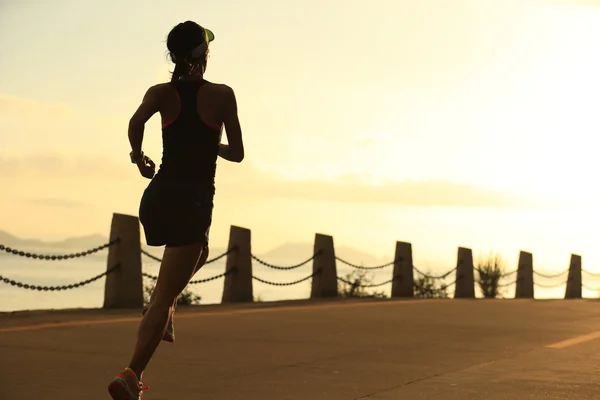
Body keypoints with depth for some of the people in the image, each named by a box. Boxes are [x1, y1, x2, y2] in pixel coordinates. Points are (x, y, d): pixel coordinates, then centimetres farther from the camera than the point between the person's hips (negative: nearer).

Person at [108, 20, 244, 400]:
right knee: (164, 295, -5)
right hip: (192, 203, -4)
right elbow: (237, 153, 3)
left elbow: (136, 121, -16)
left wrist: (138, 155, 1)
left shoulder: (162, 93, 4)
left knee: (199, 251, 36)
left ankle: (163, 308, 18)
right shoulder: (222, 95, -1)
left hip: (157, 197, 5)